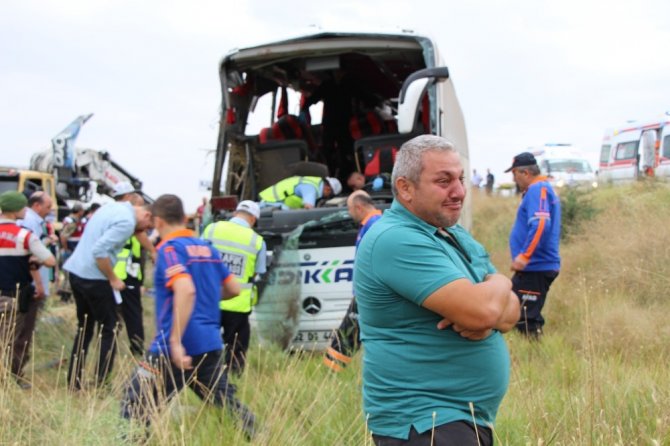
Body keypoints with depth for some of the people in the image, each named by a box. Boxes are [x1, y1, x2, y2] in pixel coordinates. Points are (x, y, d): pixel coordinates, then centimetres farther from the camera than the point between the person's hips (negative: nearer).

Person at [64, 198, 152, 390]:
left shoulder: (113, 207, 11)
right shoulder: (127, 221, -17)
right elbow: (100, 250, -25)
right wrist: (113, 279, -14)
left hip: (77, 272, 9)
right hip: (94, 278, -9)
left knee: (84, 329, 18)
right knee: (108, 332, 2)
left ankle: (73, 381, 20)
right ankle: (101, 384, 2)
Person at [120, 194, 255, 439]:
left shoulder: (170, 248, -8)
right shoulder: (207, 248, 14)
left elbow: (186, 290, -25)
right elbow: (234, 289, 19)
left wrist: (176, 341, -27)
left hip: (175, 347, -7)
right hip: (211, 344, 7)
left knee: (134, 405, 2)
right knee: (226, 403, 19)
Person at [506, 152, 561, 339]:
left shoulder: (538, 190, -14)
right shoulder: (543, 189, 18)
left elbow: (540, 225, -27)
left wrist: (524, 256, -29)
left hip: (534, 268, -11)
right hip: (536, 266, 11)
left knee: (526, 320, -10)